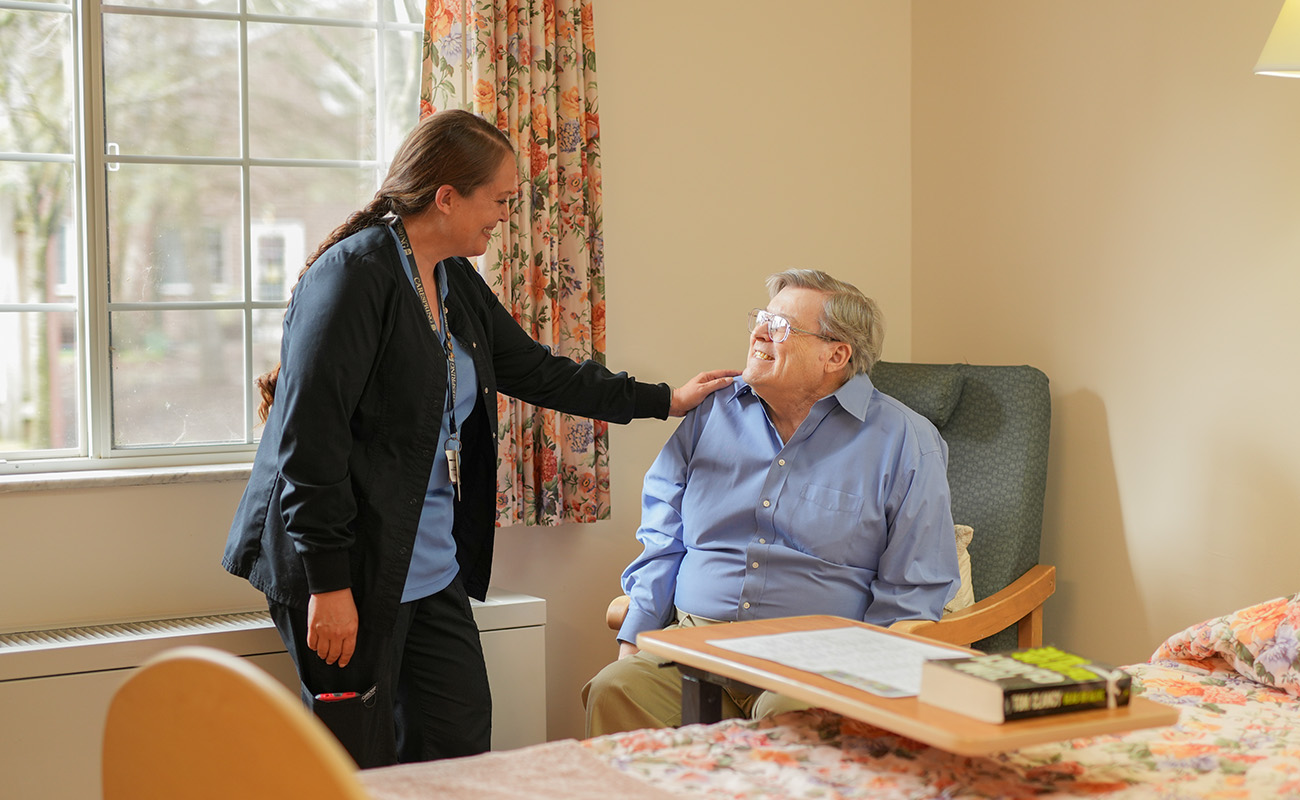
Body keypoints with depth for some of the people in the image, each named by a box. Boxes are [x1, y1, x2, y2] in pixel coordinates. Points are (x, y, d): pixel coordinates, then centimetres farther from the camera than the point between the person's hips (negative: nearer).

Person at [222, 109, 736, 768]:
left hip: (432, 568, 9)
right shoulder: (353, 274, -17)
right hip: (349, 569, -9)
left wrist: (663, 400, 25)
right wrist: (328, 583, -22)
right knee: (362, 766, -1)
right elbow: (309, 437, -21)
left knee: (462, 743, 9)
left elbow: (537, 372, 23)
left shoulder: (457, 282, 12)